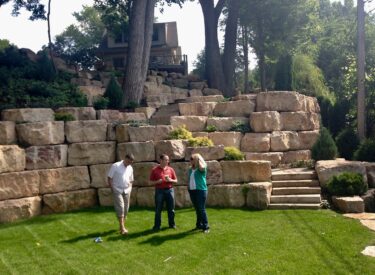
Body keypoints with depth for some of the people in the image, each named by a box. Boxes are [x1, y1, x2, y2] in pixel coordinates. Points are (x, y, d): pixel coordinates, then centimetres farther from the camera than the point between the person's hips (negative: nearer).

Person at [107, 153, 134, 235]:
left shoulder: (130, 168, 8)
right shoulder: (115, 166, -9)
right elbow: (109, 178, -7)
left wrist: (130, 188, 6)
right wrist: (112, 189, -9)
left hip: (126, 191, 5)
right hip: (117, 191, -5)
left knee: (126, 208, 7)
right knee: (120, 208, -13)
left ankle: (122, 226, 20)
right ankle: (122, 228, -14)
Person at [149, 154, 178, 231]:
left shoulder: (170, 169, 6)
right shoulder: (155, 170, 0)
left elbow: (175, 181, 10)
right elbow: (151, 182, 2)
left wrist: (170, 180, -10)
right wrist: (157, 181, -15)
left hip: (169, 190, 2)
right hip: (159, 191, -2)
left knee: (171, 209, 7)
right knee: (158, 210, 2)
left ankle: (172, 224, 20)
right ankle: (157, 226, 11)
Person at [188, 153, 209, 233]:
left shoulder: (201, 168, -3)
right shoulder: (190, 169, 16)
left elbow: (201, 167, -27)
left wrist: (199, 159, -12)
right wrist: (188, 187, 12)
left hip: (200, 190, -7)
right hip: (192, 191, 7)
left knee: (201, 209, -9)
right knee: (197, 209, 11)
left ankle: (205, 226, -4)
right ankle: (199, 225, 19)